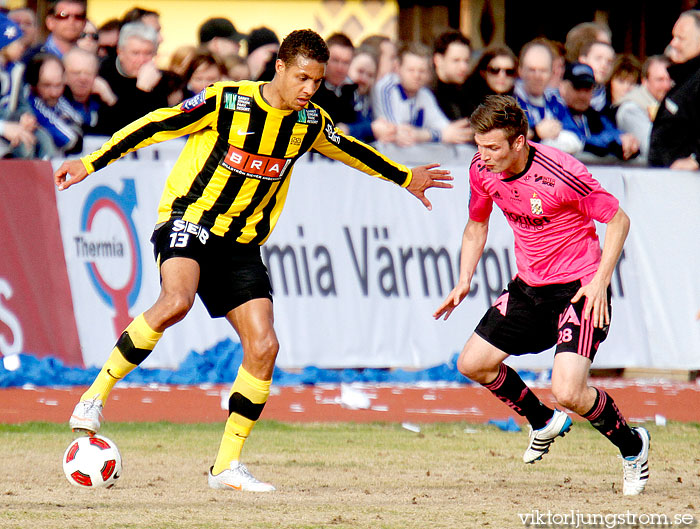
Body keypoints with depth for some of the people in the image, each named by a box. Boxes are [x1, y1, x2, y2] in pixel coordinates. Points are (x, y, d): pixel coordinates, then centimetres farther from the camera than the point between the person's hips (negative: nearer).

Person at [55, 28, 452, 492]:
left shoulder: (310, 122, 3)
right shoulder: (225, 102, -14)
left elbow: (351, 150, 24)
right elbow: (155, 125, -9)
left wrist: (405, 178, 36)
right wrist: (90, 163, -10)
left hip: (241, 244, 5)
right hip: (189, 220, -5)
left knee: (263, 347, -8)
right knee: (177, 300, -36)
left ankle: (227, 466, 4)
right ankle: (97, 393, -20)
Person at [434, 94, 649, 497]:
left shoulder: (562, 173, -26)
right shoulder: (482, 170, -7)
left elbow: (618, 219, -14)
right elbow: (477, 225, 14)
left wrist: (600, 281, -21)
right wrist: (464, 281, 4)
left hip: (579, 289, -7)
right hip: (529, 286, 7)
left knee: (568, 393, -21)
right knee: (474, 363, 6)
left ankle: (632, 445, 9)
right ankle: (545, 422, 31)